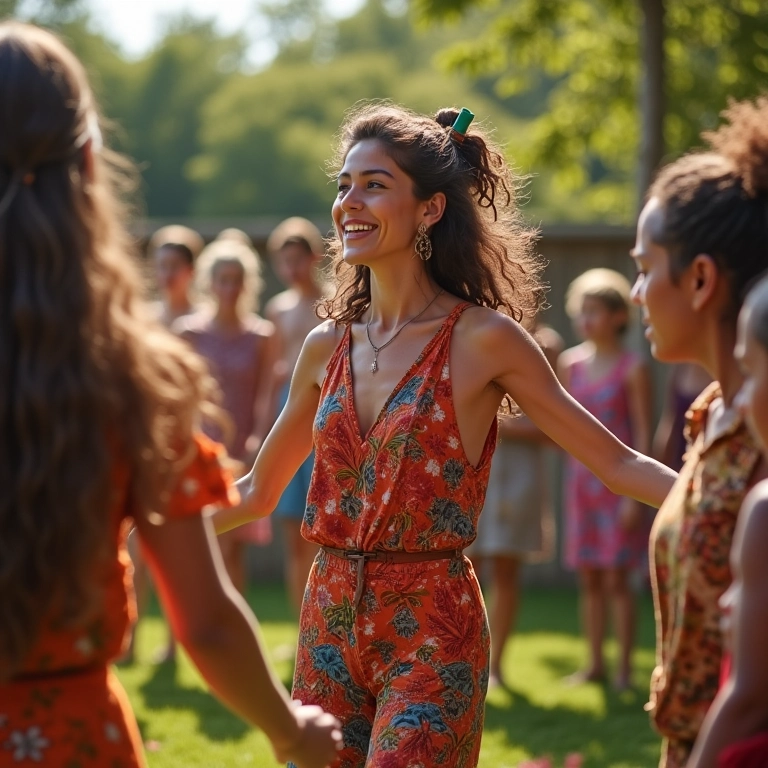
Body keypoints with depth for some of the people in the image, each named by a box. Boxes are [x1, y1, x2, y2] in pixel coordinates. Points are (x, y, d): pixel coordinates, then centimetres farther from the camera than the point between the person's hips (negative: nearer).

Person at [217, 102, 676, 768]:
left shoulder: (482, 339, -7)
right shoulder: (328, 346, 7)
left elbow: (617, 463, -5)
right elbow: (257, 492, 20)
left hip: (432, 631, -5)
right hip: (330, 620, 5)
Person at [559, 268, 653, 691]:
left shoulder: (633, 367, -7)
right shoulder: (571, 363, 8)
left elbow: (643, 434, -8)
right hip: (581, 477, 5)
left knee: (617, 578, -4)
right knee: (588, 578, 8)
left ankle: (624, 667, 3)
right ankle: (595, 662, 16)